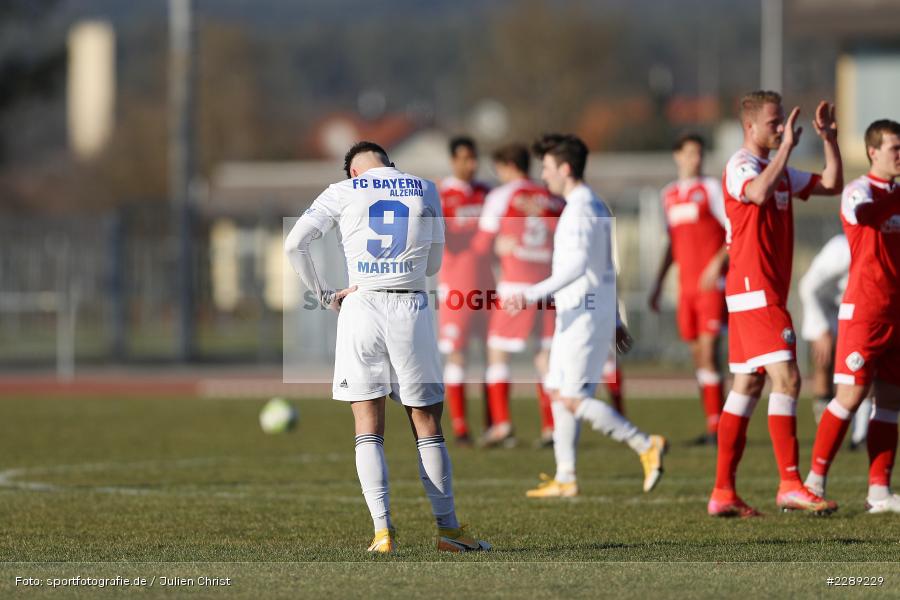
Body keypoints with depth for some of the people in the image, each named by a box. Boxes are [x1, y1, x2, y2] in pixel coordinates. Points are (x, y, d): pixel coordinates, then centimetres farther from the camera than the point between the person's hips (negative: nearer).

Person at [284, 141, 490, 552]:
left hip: (361, 308, -1)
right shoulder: (425, 191, 9)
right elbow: (433, 264, 15)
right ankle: (448, 529, 10)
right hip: (411, 309, 1)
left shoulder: (343, 192, 5)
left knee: (368, 431, 3)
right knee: (427, 428, 9)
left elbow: (294, 244, -3)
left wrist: (324, 294, 5)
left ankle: (383, 530, -8)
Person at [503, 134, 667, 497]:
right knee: (558, 393, 11)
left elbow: (577, 266, -29)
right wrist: (614, 321, 27)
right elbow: (606, 269, 23)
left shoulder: (579, 211, -15)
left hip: (583, 314, -10)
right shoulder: (595, 207, 17)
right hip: (577, 315, 10)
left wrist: (534, 295, -33)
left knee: (573, 398, -10)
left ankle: (646, 446, -9)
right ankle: (565, 479, 12)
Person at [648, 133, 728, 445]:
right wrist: (658, 285, 22)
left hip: (712, 282, -6)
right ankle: (711, 425, 9)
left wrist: (718, 263, -18)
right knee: (697, 353, 5)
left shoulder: (711, 188, -1)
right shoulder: (669, 194, 16)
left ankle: (715, 425, -13)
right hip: (686, 285, 6)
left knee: (708, 349, -13)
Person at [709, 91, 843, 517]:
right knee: (786, 379, -15)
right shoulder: (740, 167, -10)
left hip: (766, 293, 10)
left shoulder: (779, 170, 18)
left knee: (746, 387, 8)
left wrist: (828, 138, 8)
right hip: (754, 291, -10)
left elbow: (831, 184, 19)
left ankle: (723, 492, 9)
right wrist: (786, 147, -28)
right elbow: (758, 193, -33)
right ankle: (790, 485, -16)